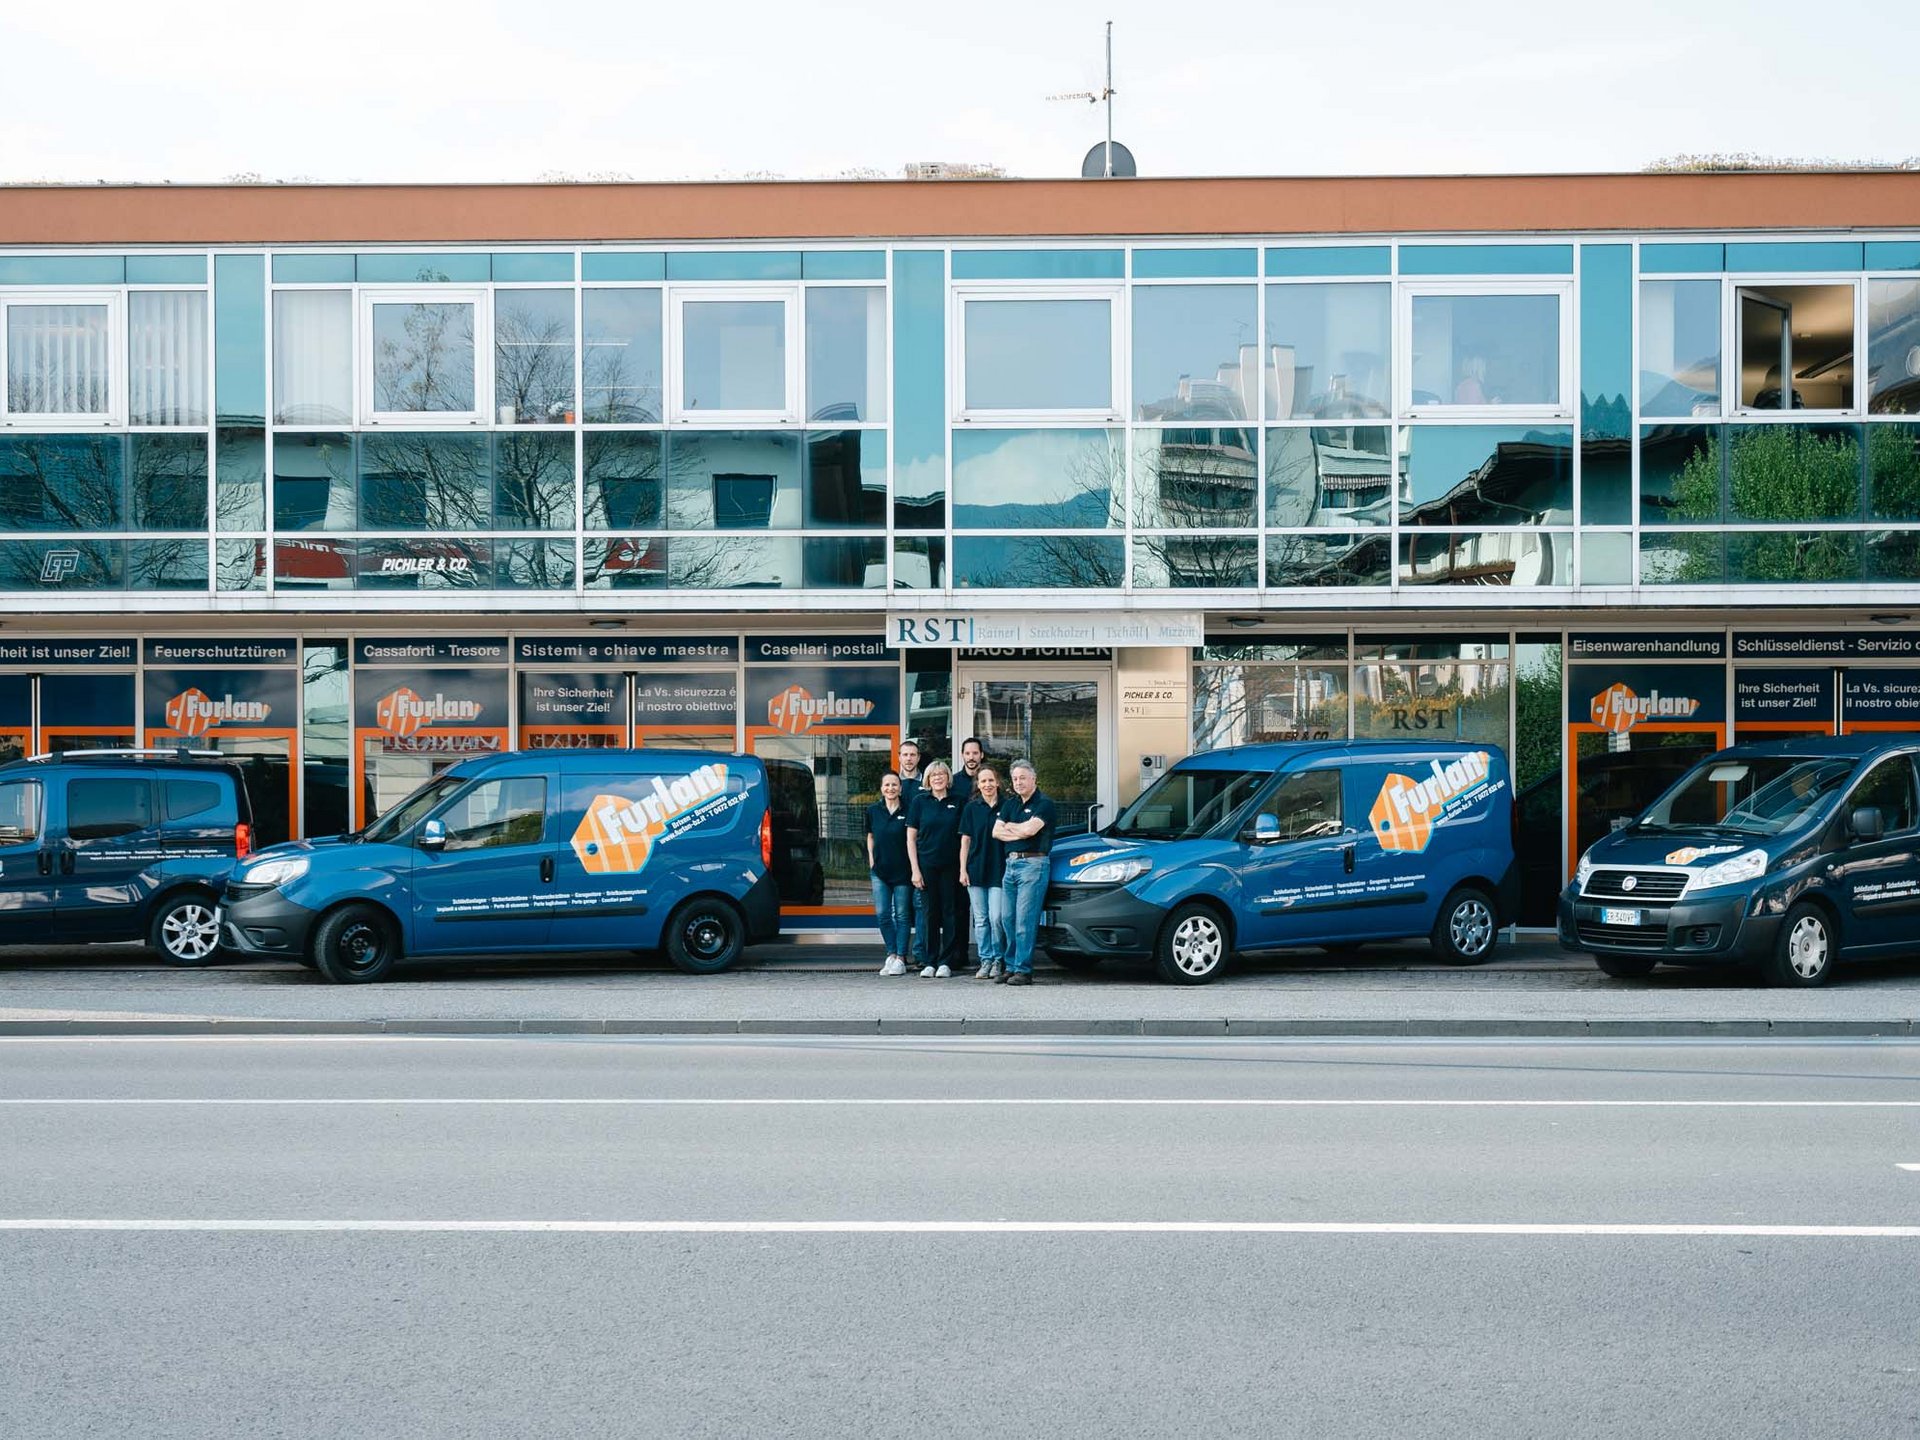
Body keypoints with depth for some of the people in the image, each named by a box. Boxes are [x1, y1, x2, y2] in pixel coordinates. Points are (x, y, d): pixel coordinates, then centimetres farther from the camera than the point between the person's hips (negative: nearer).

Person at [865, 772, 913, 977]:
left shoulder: (908, 811, -3)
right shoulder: (873, 811, 6)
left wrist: (914, 869, -3)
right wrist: (871, 860, 8)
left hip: (902, 870, -3)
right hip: (880, 869, 3)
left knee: (902, 914, 1)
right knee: (882, 914, -1)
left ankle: (900, 958, 5)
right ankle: (891, 954, 12)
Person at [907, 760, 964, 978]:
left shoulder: (957, 803, 5)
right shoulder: (920, 801, 2)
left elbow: (964, 837, 8)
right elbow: (911, 838, 2)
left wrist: (963, 868, 0)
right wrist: (915, 869, -5)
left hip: (950, 866, 1)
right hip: (926, 865, -1)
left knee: (950, 913, 1)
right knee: (928, 913, 2)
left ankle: (946, 962, 7)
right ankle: (928, 962, 8)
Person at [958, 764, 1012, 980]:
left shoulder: (1007, 806, 2)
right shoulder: (971, 808, 6)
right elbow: (965, 841, 8)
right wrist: (963, 870, 1)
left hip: (999, 871, -2)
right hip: (976, 870, 2)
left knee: (997, 918, -8)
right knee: (981, 919, 4)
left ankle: (998, 959, 8)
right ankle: (985, 960, 11)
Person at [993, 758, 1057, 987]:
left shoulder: (1043, 804, -2)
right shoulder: (1012, 804, 20)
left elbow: (1031, 829, -17)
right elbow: (996, 832, 9)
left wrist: (1009, 827, 0)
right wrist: (1021, 832, -5)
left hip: (1033, 863, -8)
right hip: (1011, 864, 8)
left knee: (1025, 920, -11)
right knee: (1009, 919, 7)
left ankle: (1024, 970, -11)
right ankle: (1011, 966, 14)